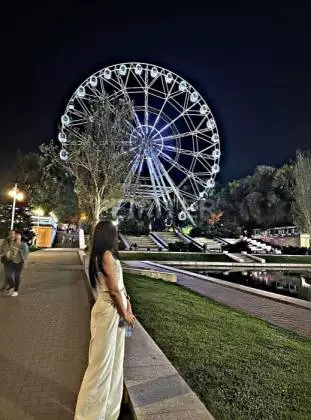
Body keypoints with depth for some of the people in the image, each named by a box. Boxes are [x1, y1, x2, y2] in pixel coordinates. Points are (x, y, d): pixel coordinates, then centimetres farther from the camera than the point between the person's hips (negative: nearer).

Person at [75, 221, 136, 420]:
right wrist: (125, 313, -9)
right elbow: (113, 290, -19)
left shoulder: (109, 255, 11)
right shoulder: (107, 255, -18)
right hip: (108, 311, -10)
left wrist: (127, 303, 7)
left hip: (115, 310, 10)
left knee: (115, 360, 20)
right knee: (102, 362, 4)